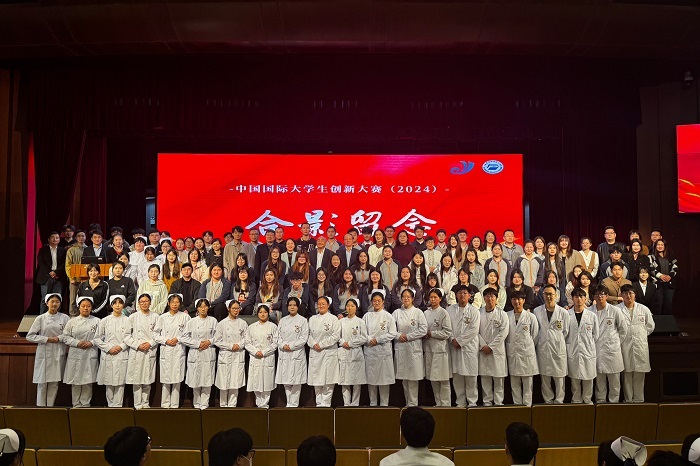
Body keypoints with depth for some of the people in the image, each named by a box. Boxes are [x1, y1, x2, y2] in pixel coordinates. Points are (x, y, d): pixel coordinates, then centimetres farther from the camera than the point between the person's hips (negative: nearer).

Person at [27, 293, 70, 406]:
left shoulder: (64, 318, 5)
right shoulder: (40, 318, 3)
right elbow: (30, 336, 1)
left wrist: (59, 338, -14)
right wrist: (46, 339, -9)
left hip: (58, 354, 1)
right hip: (44, 354, -1)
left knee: (54, 383, 5)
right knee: (42, 382, 0)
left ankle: (50, 406, 14)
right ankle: (40, 407, 10)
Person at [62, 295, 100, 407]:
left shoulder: (96, 321, 7)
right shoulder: (72, 321, 8)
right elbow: (65, 336, 3)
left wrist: (91, 343, -13)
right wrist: (77, 343, -10)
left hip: (90, 355, 0)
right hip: (75, 355, 1)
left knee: (88, 381, 1)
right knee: (75, 381, 3)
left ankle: (85, 404, 12)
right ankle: (76, 404, 14)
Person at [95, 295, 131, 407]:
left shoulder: (127, 320, 4)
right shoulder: (105, 321, 6)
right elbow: (97, 338, 5)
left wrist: (121, 347, -11)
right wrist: (108, 348, -6)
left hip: (122, 355, -1)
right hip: (108, 356, 1)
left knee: (120, 382, -1)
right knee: (109, 383, 4)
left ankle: (117, 405, 5)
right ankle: (110, 404, 15)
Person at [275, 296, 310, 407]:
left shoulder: (302, 320, 1)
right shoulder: (283, 320, 14)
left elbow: (304, 338, -4)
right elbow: (278, 336, 11)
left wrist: (291, 346, -12)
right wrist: (283, 345, -8)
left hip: (297, 353, -4)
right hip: (284, 354, 4)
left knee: (296, 381, -4)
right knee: (286, 381, 5)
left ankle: (294, 404, 3)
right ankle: (288, 403, 15)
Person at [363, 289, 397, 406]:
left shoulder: (388, 316, 2)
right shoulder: (367, 315, 9)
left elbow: (392, 334, -4)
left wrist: (377, 339, -9)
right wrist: (369, 339, -11)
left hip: (384, 350, -2)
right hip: (369, 351, 2)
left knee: (384, 378, -1)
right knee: (370, 378, 5)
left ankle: (384, 404, 7)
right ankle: (372, 403, 15)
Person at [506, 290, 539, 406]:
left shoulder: (530, 316, -2)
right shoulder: (507, 316, 4)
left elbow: (535, 335, 4)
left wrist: (527, 346, 6)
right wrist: (508, 346, 6)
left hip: (527, 353, -2)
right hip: (512, 353, 2)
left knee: (527, 382, 2)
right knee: (514, 383, 8)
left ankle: (527, 405, 9)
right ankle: (517, 404, 16)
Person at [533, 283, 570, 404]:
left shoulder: (563, 312, -1)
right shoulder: (537, 311, 3)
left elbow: (566, 331, 7)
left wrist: (557, 340, 5)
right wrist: (542, 340, 5)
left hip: (559, 348, -1)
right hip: (543, 348, 1)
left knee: (559, 376, 2)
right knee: (545, 377, 7)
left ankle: (559, 400, 15)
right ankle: (548, 400, 20)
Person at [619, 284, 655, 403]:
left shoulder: (644, 309, 7)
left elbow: (650, 326, 16)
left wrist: (641, 335, 9)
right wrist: (620, 337, 0)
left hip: (640, 345, 2)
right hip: (624, 346, -2)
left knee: (640, 374, 4)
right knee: (627, 373, 1)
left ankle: (639, 399, 13)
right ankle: (628, 399, 9)